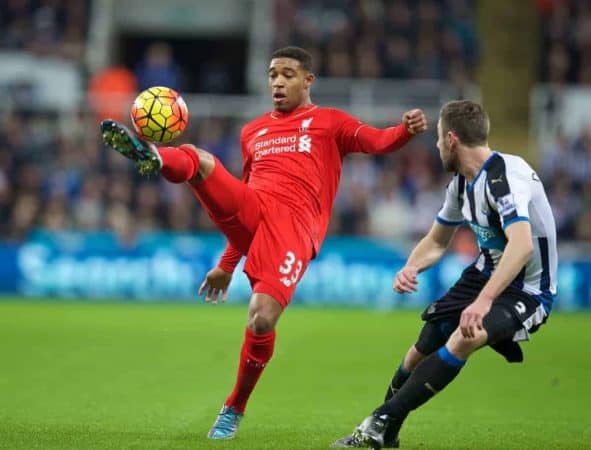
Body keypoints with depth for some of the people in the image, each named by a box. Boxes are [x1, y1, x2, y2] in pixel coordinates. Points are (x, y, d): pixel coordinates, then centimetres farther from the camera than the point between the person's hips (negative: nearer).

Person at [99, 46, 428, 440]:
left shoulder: (329, 122, 14)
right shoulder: (252, 132, 27)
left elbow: (378, 142, -4)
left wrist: (407, 130, -27)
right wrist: (227, 265, 32)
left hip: (294, 228, -5)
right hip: (251, 211, 5)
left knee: (262, 321, -19)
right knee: (199, 160, -21)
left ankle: (234, 411, 4)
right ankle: (151, 157, -57)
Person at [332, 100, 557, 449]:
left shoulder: (505, 177, -25)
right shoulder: (462, 183, 4)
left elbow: (522, 246, -40)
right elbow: (436, 242, 18)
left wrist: (483, 301, -49)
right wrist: (411, 268, -5)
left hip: (527, 290, -9)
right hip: (488, 274, 9)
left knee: (464, 340, -32)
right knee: (422, 348, 7)